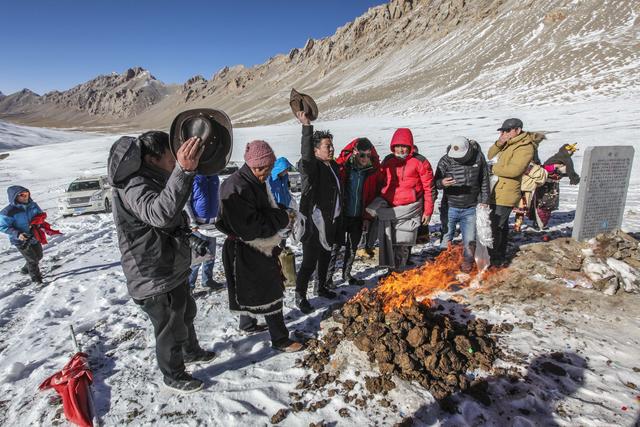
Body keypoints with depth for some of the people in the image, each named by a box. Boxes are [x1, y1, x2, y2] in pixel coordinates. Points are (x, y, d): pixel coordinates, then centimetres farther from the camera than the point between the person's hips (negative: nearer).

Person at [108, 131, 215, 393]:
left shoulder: (151, 180, 6)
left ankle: (191, 351, 53)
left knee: (186, 314, 29)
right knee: (170, 330, 11)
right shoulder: (134, 187, -28)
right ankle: (174, 376, 36)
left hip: (173, 270, 10)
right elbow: (162, 213, -52)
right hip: (156, 281, -10)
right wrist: (184, 170, -62)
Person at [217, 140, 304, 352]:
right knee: (270, 293, 0)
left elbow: (267, 209, 19)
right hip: (245, 252, -10)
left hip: (261, 246, 10)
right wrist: (281, 218, -21)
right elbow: (248, 227, -29)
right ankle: (280, 339, 15)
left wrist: (280, 214, -2)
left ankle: (248, 323, 46)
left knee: (254, 289, 25)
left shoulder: (257, 182, 6)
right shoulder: (236, 188, -24)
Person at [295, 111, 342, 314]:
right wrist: (306, 126, -48)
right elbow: (306, 156, -40)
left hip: (331, 223, 8)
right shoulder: (310, 167, -14)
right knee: (309, 263, -3)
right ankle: (300, 296, 16)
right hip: (314, 224, -8)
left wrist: (338, 219, 20)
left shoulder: (334, 166, 10)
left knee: (325, 257, 22)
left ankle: (322, 287, 43)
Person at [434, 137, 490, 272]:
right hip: (450, 207, -1)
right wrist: (442, 183, -32)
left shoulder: (478, 158, -5)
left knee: (469, 240, 10)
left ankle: (468, 262, 34)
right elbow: (436, 182, -9)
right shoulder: (445, 161, -11)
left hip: (471, 209, 1)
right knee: (446, 237, 9)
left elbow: (484, 181, 6)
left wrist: (484, 201, 6)